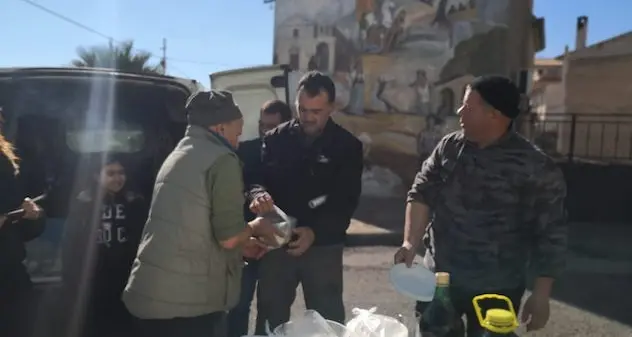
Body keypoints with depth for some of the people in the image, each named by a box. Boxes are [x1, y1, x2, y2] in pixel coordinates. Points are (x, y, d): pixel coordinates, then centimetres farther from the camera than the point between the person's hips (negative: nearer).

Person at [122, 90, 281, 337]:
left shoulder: (177, 156, 16)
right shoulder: (222, 159, -11)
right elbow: (228, 237, -15)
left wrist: (243, 243, 25)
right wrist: (254, 227, 6)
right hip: (188, 302, -8)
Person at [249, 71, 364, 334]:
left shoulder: (347, 146, -2)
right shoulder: (276, 138, 3)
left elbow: (347, 202, -8)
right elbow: (256, 178, 1)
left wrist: (315, 232, -23)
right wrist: (258, 194, -24)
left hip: (324, 246, -1)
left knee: (328, 321, 7)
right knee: (270, 319, 14)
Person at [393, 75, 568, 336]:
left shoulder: (535, 167, -14)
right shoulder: (448, 147, 0)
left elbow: (550, 235, -10)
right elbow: (421, 193, 1)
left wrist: (541, 295, -10)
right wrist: (410, 243, -12)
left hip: (495, 290, -4)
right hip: (439, 278, 4)